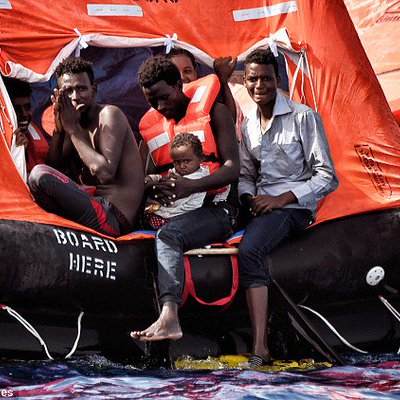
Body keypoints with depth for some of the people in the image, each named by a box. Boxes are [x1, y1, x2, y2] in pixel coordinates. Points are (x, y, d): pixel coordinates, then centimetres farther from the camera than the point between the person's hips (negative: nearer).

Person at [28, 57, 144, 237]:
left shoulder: (108, 115, -9)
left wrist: (72, 129, -14)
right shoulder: (76, 122, 14)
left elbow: (105, 173, -21)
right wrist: (59, 129, -3)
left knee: (39, 175, -21)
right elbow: (54, 168, 11)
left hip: (114, 218, -9)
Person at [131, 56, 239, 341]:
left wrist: (191, 186, -27)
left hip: (216, 207, -7)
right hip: (175, 210, 7)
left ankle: (169, 315, -53)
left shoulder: (213, 112, 2)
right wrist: (155, 189, -9)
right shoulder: (152, 125, 19)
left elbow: (233, 167, -9)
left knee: (169, 235, -35)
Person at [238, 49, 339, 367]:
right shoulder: (248, 125, 16)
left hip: (295, 206, -7)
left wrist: (282, 199, -14)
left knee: (250, 249, -35)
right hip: (261, 206, 8)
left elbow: (327, 178, -7)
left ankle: (260, 348, -39)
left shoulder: (303, 117, -4)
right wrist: (250, 198, 0)